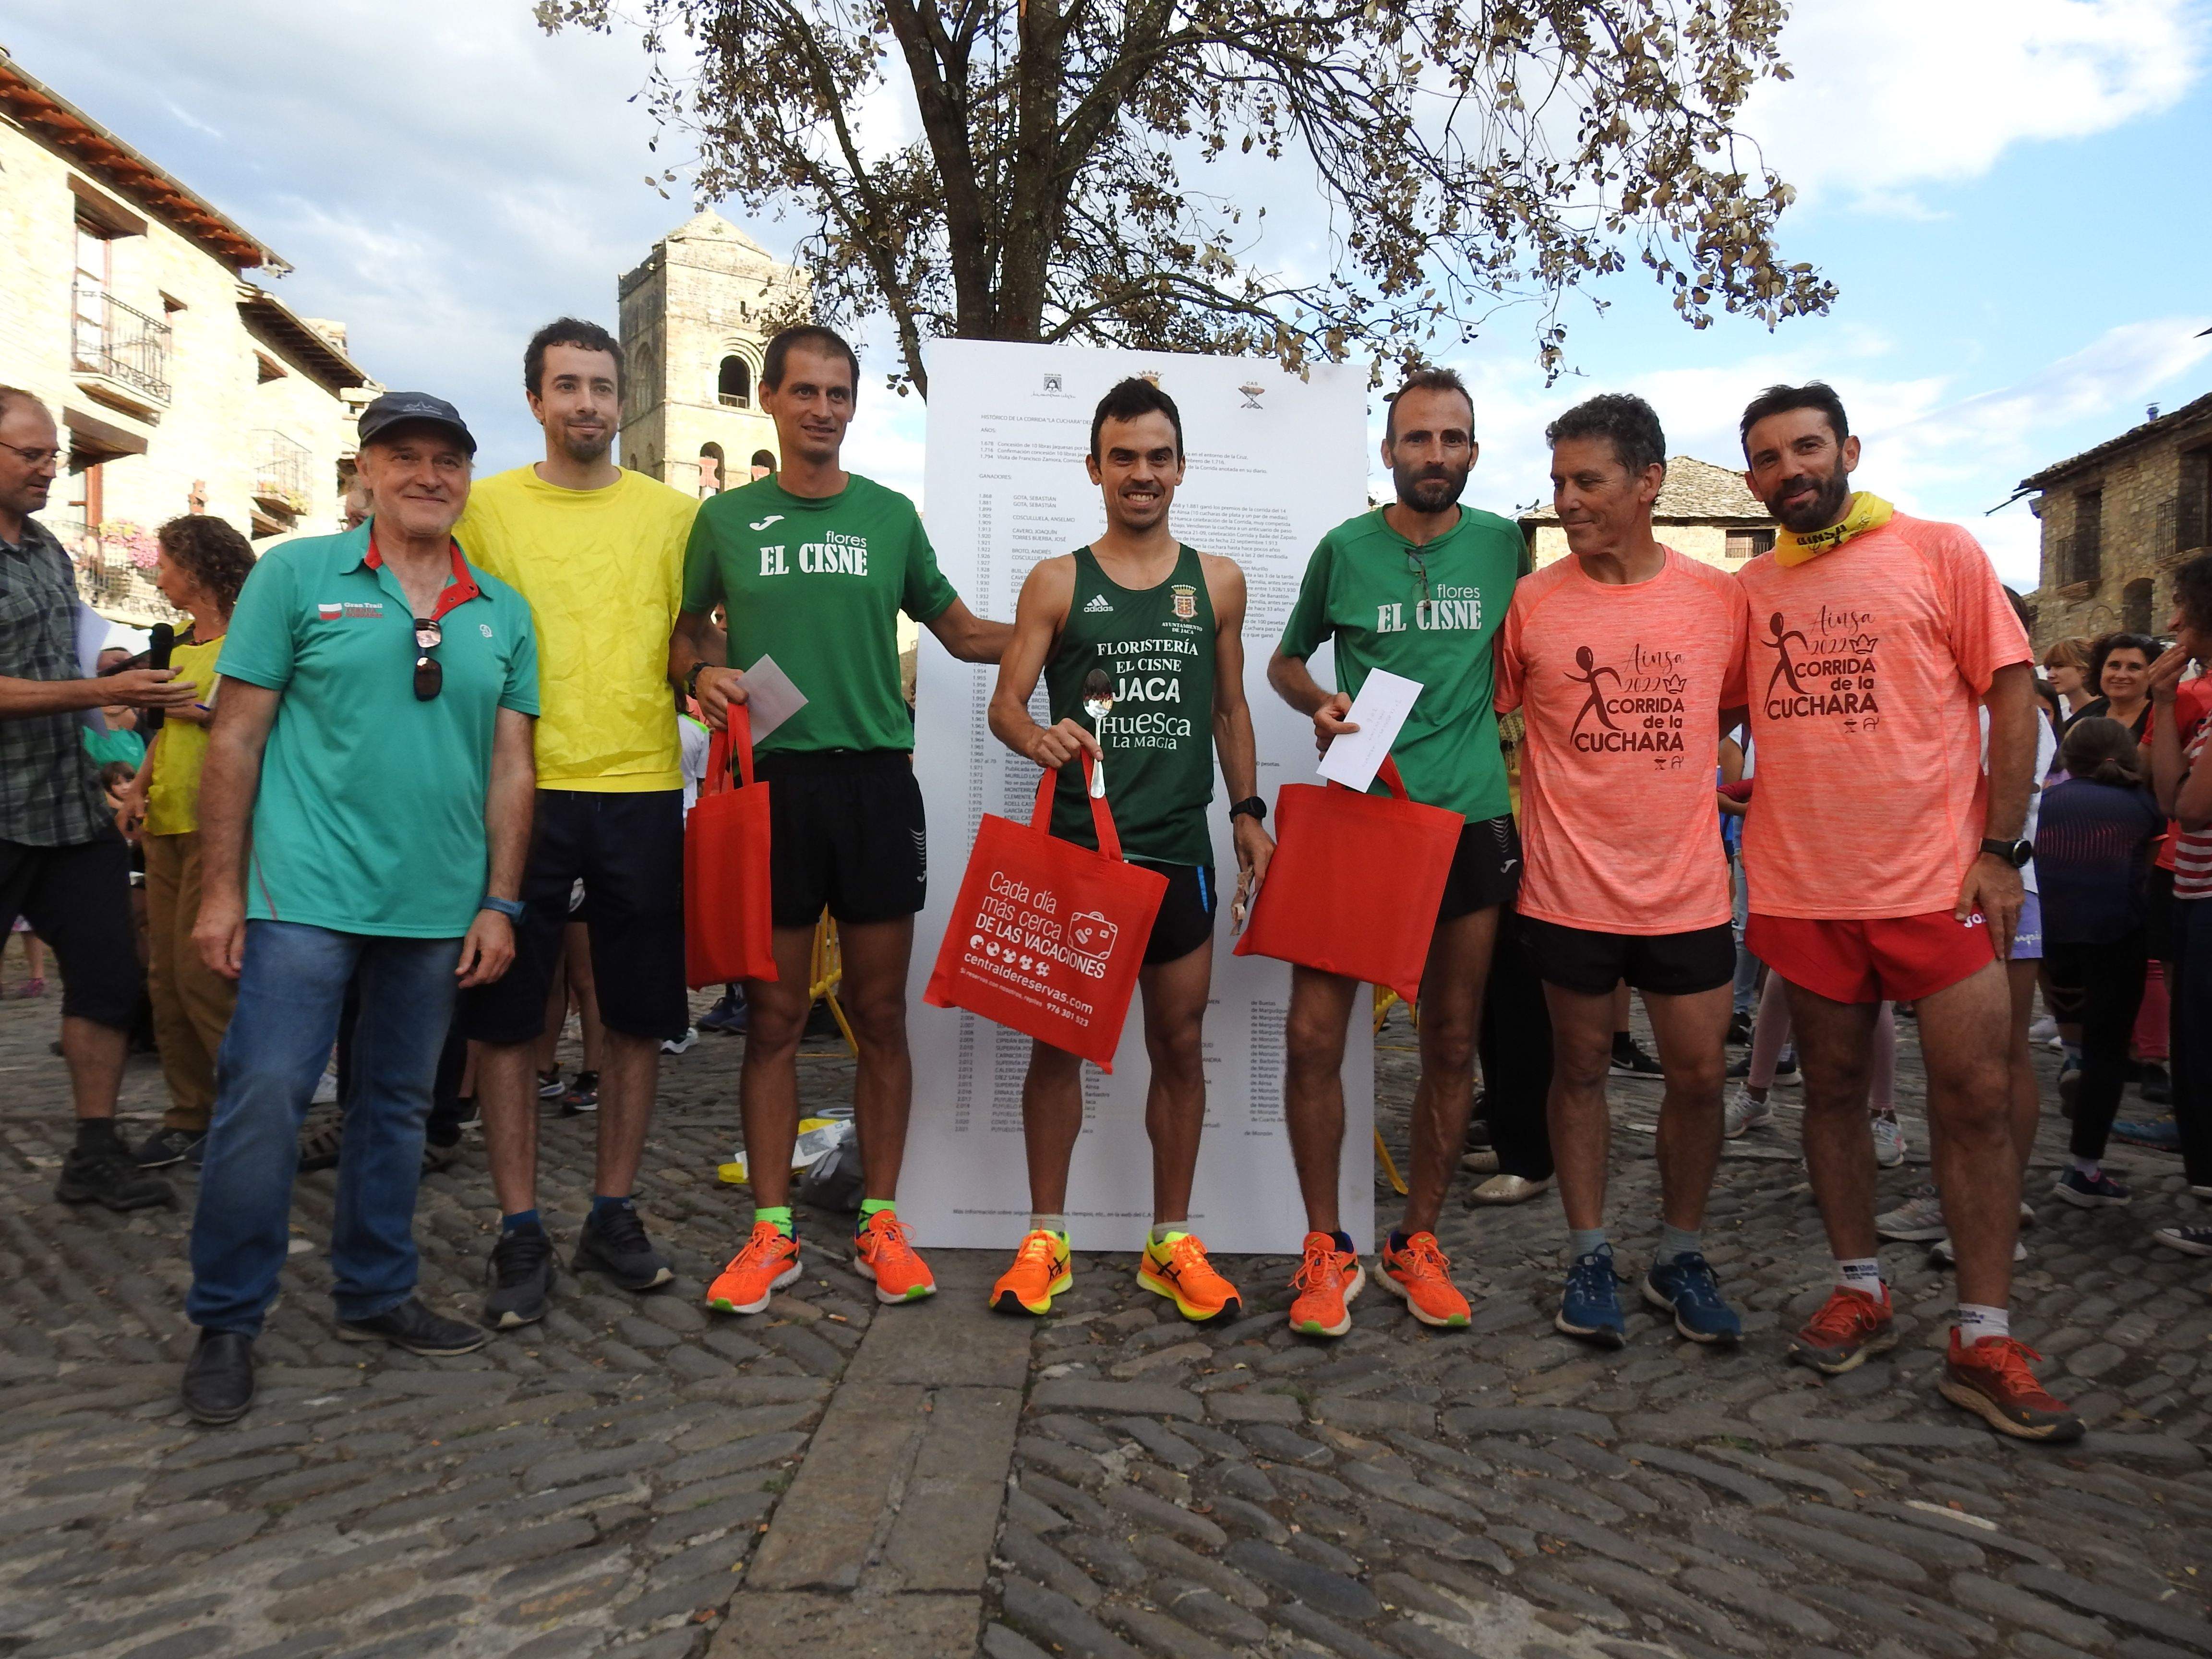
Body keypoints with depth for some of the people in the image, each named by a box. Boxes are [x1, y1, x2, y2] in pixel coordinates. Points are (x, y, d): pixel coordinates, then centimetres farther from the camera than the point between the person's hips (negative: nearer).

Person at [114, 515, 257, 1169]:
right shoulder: (180, 643, 19)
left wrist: (206, 711, -18)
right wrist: (139, 788, 12)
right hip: (166, 822, 8)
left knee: (201, 973, -10)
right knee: (166, 977, 8)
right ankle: (189, 1116, 15)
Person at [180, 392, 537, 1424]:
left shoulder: (501, 611, 9)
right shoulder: (297, 575, 0)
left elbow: (510, 768, 9)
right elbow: (236, 739, -1)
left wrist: (499, 904, 4)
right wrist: (219, 889, -5)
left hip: (439, 910, 4)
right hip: (309, 894, -3)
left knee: (398, 1108, 13)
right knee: (263, 1100, -5)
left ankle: (375, 1295, 28)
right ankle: (225, 1323, 12)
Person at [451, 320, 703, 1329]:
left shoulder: (674, 514, 9)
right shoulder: (485, 507, 6)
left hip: (643, 790, 1)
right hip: (523, 790, -1)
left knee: (639, 1013, 8)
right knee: (505, 1014, 2)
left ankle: (614, 1214, 23)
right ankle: (520, 1235, 15)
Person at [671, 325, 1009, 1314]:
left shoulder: (890, 515, 10)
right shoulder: (726, 518, 9)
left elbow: (963, 632, 17)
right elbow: (685, 638, 17)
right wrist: (702, 678, -5)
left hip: (876, 778, 1)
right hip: (770, 778, 0)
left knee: (880, 1015, 5)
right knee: (773, 1016, 3)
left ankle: (881, 1223, 16)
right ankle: (771, 1230, 14)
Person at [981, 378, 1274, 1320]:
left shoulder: (1217, 582, 11)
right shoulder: (1056, 583, 3)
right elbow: (1004, 703, -2)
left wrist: (1249, 810, 10)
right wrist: (1039, 737, -24)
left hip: (1178, 848, 2)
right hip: (1074, 844, -2)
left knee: (1180, 1043, 7)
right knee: (1058, 1038, 4)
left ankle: (1171, 1243, 21)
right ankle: (1045, 1238, 19)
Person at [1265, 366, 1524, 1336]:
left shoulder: (1506, 546, 6)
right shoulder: (1345, 548, 4)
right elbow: (1285, 661, 15)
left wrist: (1499, 720, 4)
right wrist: (1320, 703, -4)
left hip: (1469, 819, 1)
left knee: (1452, 1046, 7)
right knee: (1313, 1035, -7)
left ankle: (1417, 1243, 25)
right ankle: (1325, 1249, 11)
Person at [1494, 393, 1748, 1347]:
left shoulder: (1720, 598, 2)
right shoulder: (1533, 602, -3)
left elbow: (1740, 711, 15)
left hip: (1688, 884, 2)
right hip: (1569, 886, -1)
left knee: (1699, 1073, 7)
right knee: (1581, 1069, 9)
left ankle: (1680, 1257, 27)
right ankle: (1589, 1258, 25)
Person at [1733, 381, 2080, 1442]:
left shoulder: (1941, 553, 1)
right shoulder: (1748, 590, 8)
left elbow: (2013, 697, -1)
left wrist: (2000, 848, -8)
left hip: (1938, 877, -2)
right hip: (1800, 886, 3)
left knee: (1975, 1096, -3)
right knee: (1834, 1088, 10)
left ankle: (1984, 1339, 7)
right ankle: (1860, 1290, 25)